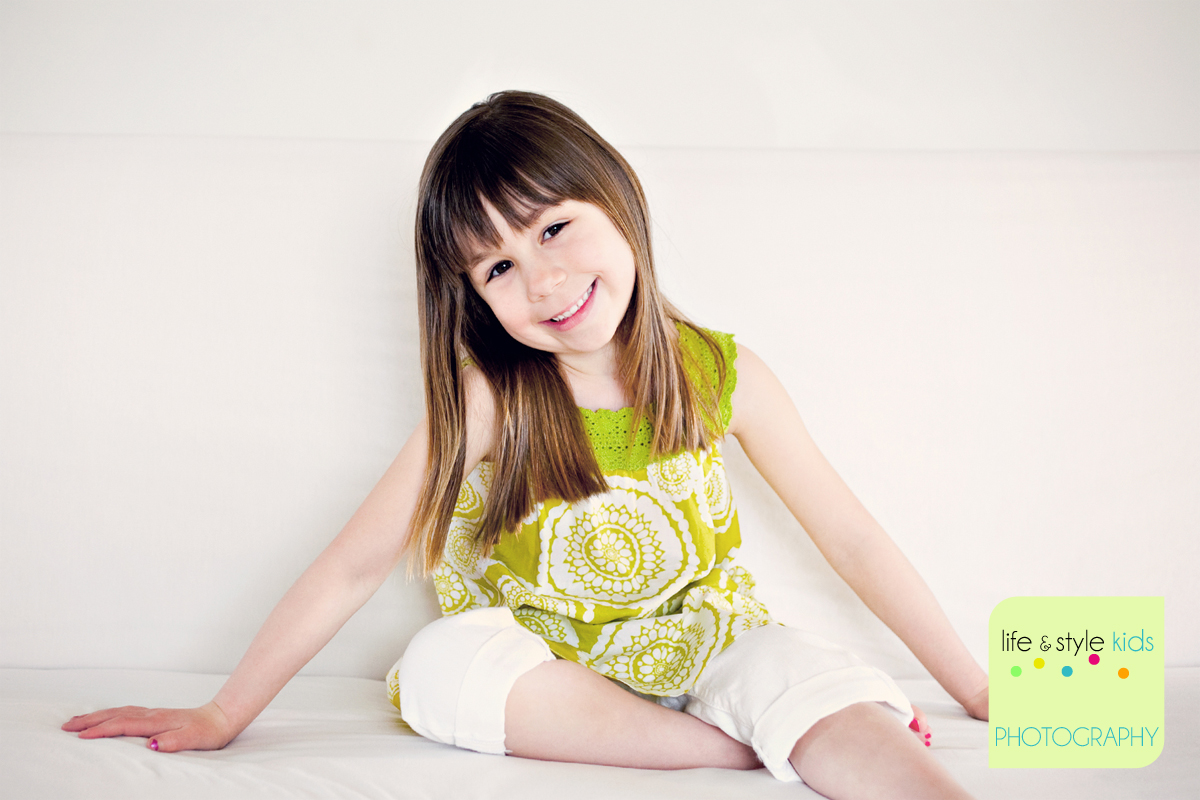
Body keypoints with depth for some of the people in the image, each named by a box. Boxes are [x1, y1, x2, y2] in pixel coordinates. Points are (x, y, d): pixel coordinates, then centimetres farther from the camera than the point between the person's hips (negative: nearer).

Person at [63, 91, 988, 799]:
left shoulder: (723, 376, -10)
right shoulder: (489, 400, -15)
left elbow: (853, 539, -3)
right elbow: (355, 564, -10)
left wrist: (983, 694, 0)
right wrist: (222, 716, -9)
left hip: (700, 650, 1)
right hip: (544, 669, 0)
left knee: (796, 669, -32)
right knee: (442, 662, -32)